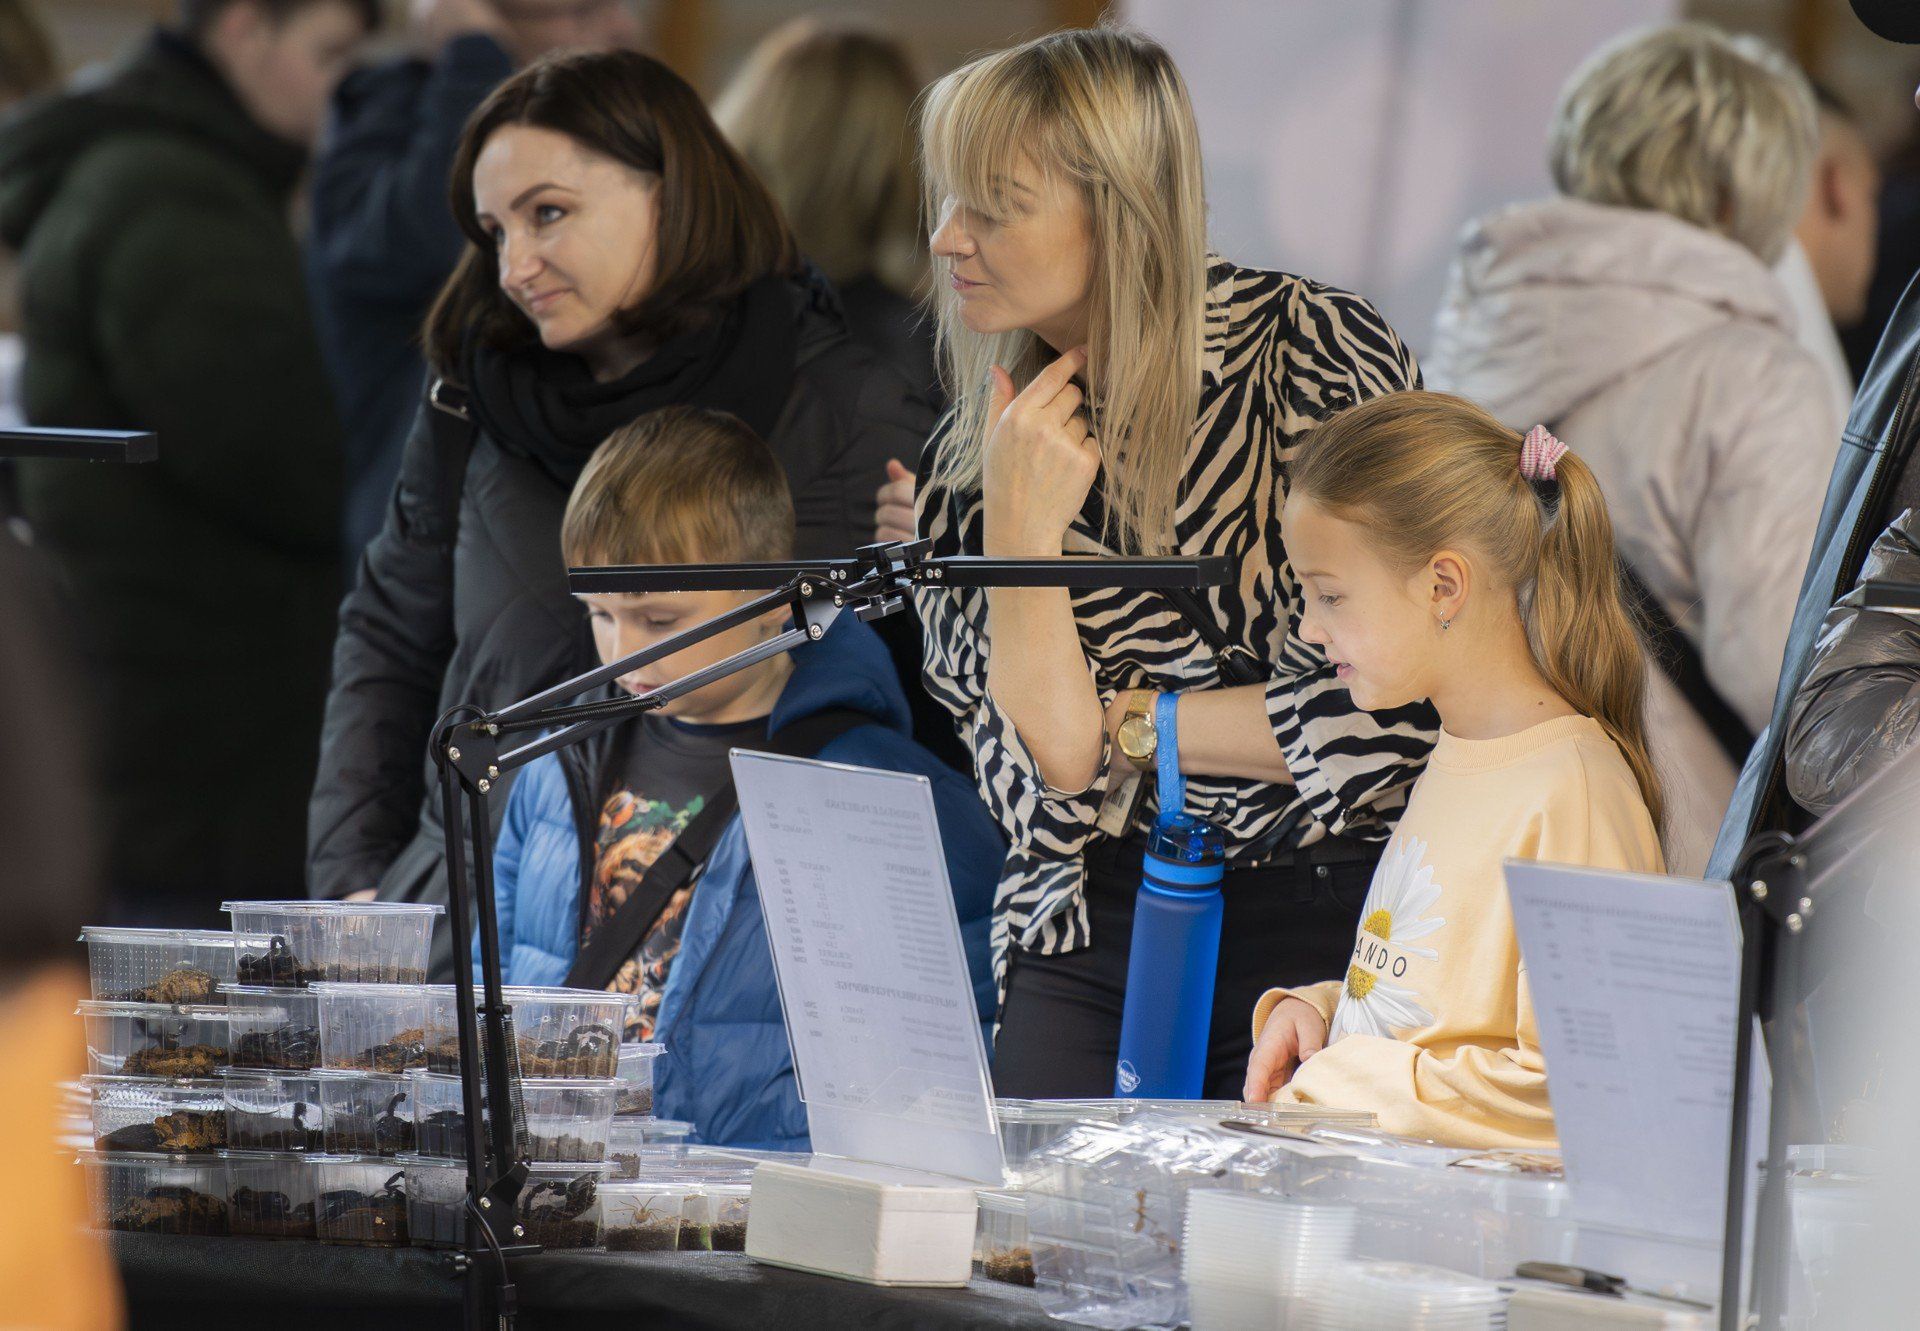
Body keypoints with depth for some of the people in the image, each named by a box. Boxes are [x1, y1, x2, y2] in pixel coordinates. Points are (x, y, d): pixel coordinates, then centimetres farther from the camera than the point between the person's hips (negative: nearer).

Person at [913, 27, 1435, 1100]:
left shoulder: (1317, 350, -5)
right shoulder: (967, 469, 6)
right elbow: (1049, 777, -3)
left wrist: (1124, 722, -4)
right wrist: (1020, 530, -13)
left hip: (1338, 926, -3)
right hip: (1097, 940, 3)